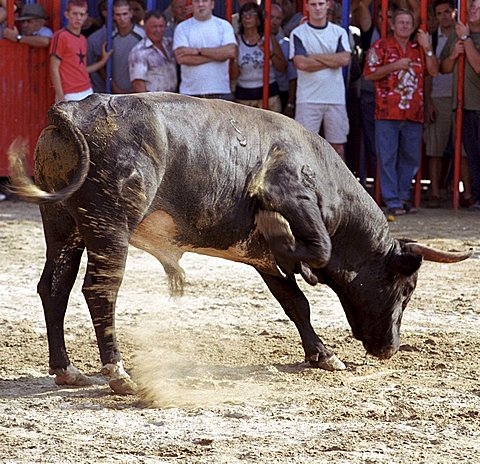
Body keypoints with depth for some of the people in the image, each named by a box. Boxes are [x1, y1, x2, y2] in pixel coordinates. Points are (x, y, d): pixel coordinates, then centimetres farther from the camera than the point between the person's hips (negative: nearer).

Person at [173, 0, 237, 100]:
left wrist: (198, 51, -13)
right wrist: (217, 55, -9)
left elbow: (231, 51, -10)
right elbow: (181, 58, -10)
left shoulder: (224, 25, 6)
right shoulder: (182, 28, 4)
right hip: (190, 92, 0)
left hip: (220, 92, 0)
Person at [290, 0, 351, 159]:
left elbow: (345, 59, -6)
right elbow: (301, 63, -13)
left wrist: (315, 57, -8)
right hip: (308, 98, -3)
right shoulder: (298, 33, 1)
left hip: (335, 97, 3)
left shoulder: (339, 32, 9)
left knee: (337, 145, 7)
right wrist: (333, 60, -6)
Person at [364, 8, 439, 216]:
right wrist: (395, 66, -12)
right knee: (388, 158, -5)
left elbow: (434, 71, 7)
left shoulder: (418, 49, 15)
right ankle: (392, 201, -2)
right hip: (388, 113, -4)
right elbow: (369, 73, -4)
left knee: (410, 158, 9)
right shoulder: (381, 46, 3)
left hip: (413, 113, 5)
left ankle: (403, 196, 19)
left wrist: (427, 48, -2)